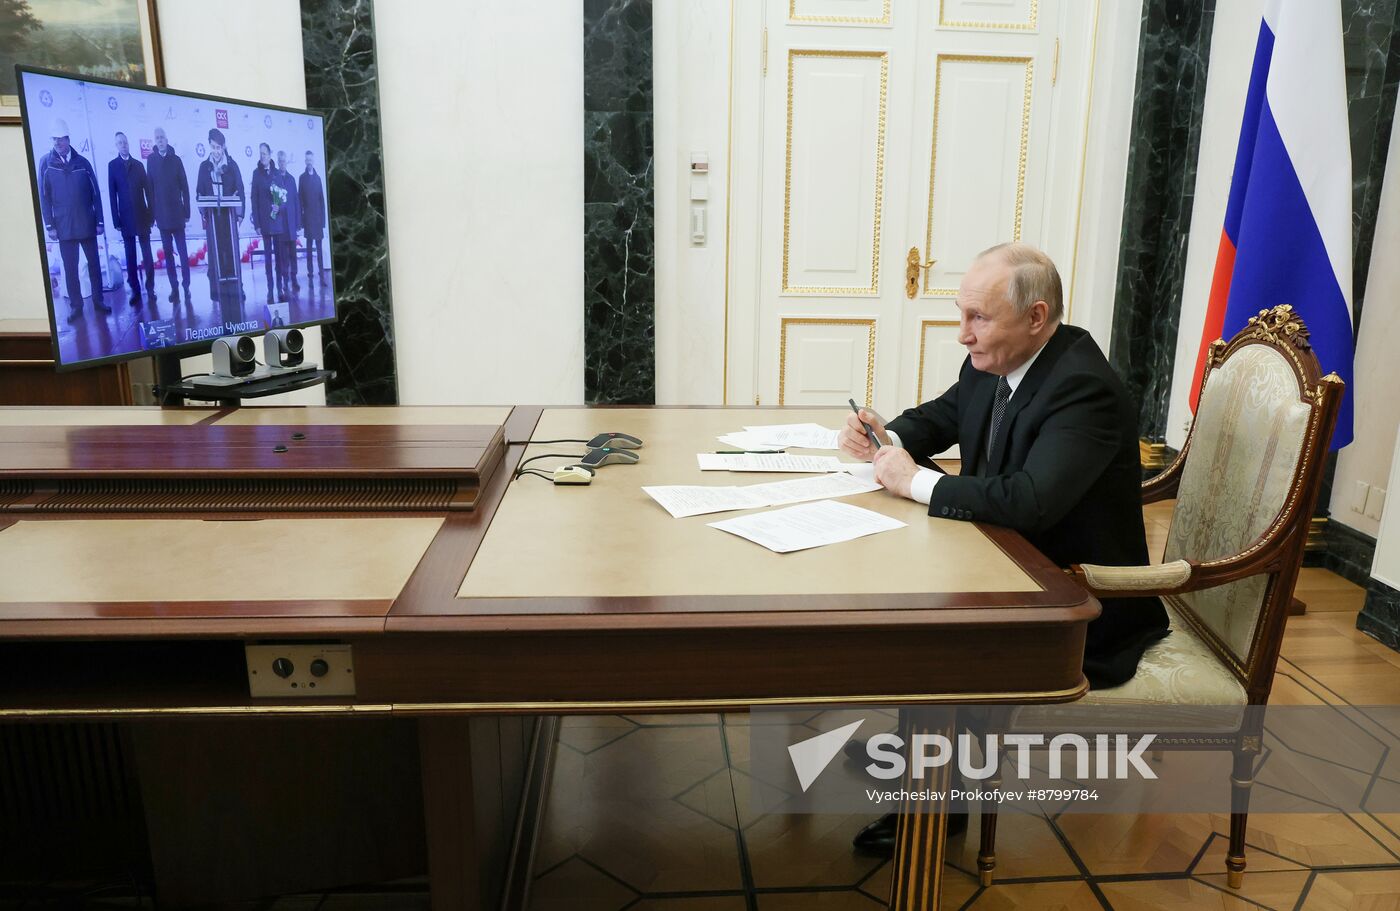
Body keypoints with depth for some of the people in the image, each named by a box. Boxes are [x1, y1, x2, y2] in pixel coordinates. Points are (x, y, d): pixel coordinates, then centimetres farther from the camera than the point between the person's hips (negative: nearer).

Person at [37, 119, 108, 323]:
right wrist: (49, 225, -5)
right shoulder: (46, 162, -1)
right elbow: (43, 196, -1)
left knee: (94, 264, 8)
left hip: (87, 224, 1)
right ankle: (75, 305, 12)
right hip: (64, 226, -1)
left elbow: (95, 193, 4)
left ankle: (98, 301, 20)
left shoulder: (82, 162, 1)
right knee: (70, 268, 4)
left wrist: (99, 221, 1)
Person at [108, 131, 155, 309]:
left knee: (147, 254, 1)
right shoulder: (112, 165, 3)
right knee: (130, 256, 3)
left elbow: (148, 190, 8)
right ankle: (135, 290, 6)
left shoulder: (138, 165, 9)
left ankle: (150, 289, 7)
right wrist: (116, 219, -5)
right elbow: (112, 194, 0)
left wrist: (151, 214, 1)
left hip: (142, 216, 1)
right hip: (126, 218, -1)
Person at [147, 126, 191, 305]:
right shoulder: (151, 160, 4)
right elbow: (150, 187, 4)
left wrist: (187, 212, -2)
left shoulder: (176, 160, 1)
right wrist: (152, 212, 1)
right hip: (161, 215, 2)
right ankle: (174, 287, 9)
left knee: (182, 252, -1)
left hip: (177, 213, -1)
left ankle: (186, 287, 4)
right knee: (168, 252, 5)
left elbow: (185, 187, 1)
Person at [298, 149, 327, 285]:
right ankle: (310, 274, 4)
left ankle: (322, 274, 2)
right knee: (309, 246, 2)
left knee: (319, 247, 1)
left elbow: (322, 199, 10)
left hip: (318, 217, 2)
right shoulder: (302, 178, 1)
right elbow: (300, 199, -1)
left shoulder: (318, 177, 10)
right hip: (308, 217, -2)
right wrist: (301, 220, -6)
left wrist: (323, 219, 5)